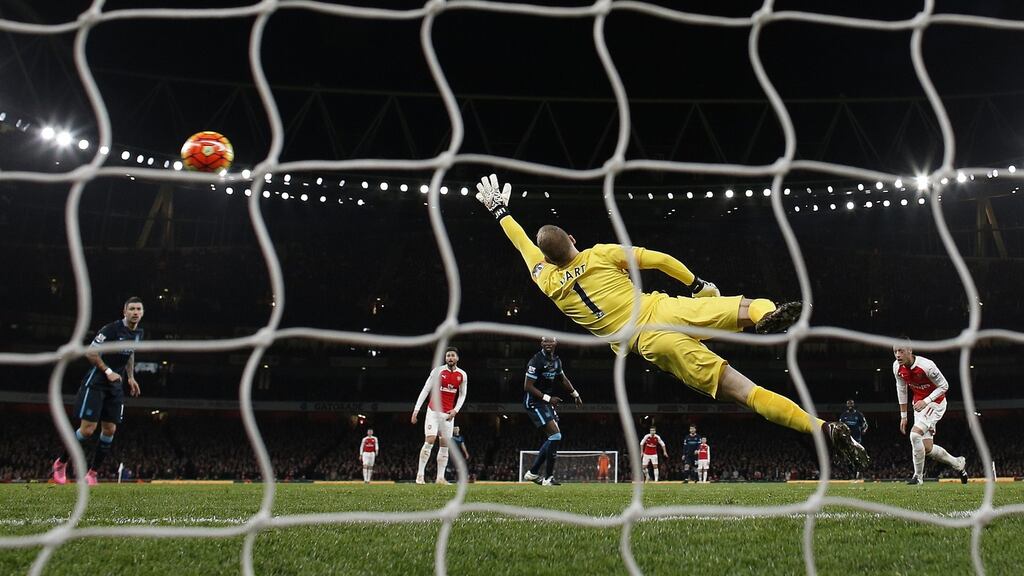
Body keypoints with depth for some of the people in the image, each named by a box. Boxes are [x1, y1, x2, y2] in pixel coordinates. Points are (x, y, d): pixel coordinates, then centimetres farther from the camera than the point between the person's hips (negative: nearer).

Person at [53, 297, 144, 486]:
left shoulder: (138, 333, 6)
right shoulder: (112, 329, -18)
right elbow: (90, 352, -16)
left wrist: (130, 377, 16)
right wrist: (108, 372, -19)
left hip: (115, 386, 7)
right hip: (96, 383, -7)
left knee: (109, 430, 0)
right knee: (88, 429, -12)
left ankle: (92, 473, 11)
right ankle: (61, 463, 10)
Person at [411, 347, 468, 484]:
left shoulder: (462, 375, 2)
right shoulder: (438, 371, -8)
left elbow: (462, 395, 13)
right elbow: (425, 390, -5)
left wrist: (455, 410, -2)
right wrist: (416, 409, -9)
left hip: (448, 413, 4)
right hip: (434, 411, -4)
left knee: (445, 445, 3)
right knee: (429, 441, -14)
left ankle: (440, 478, 6)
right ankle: (420, 474, -8)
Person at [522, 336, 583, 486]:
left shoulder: (556, 360, 6)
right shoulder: (536, 361, -19)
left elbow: (563, 379, 25)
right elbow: (527, 386, -20)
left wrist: (575, 394, 31)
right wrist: (547, 398, -22)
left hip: (546, 401, 9)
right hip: (534, 402, -9)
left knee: (553, 438, 10)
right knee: (556, 436, -15)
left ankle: (532, 473, 18)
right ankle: (548, 478, -7)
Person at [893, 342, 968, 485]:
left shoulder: (926, 366, -28)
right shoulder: (897, 367, -9)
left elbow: (944, 386, -15)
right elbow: (901, 390, 6)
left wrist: (926, 401, -27)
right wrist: (903, 416, 9)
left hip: (935, 403, -7)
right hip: (919, 404, 7)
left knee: (915, 434, -24)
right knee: (927, 449, 6)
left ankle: (918, 476, -10)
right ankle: (959, 464, 32)